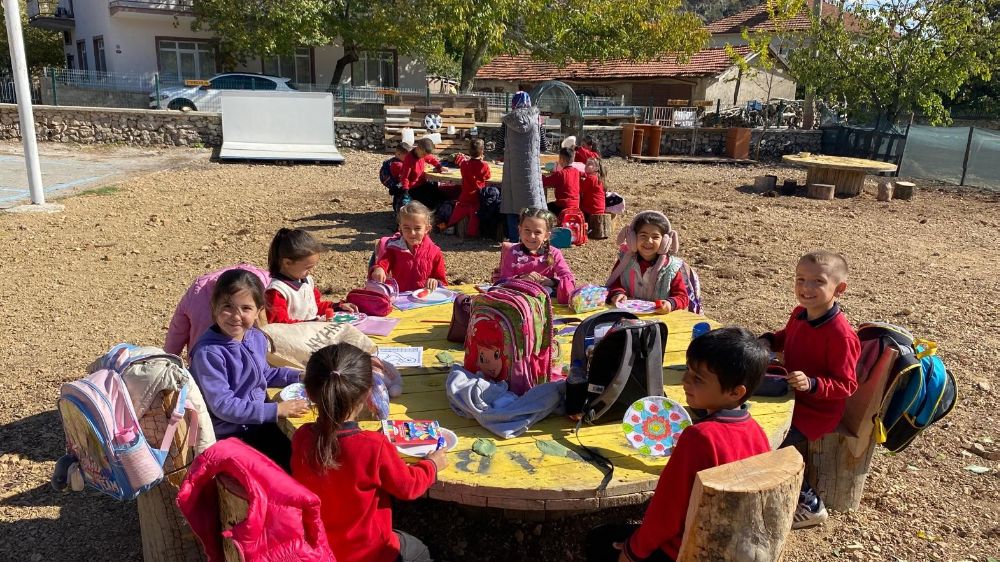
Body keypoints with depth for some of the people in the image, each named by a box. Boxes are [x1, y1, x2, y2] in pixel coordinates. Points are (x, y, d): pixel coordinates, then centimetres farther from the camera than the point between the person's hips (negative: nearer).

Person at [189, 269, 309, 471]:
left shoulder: (257, 338, 1)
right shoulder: (208, 352, -23)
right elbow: (223, 405, -24)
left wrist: (298, 376, 7)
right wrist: (276, 410, -24)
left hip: (260, 420, 7)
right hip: (229, 432, -6)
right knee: (289, 461, -13)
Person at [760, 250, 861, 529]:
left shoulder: (840, 334, -27)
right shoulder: (799, 314, -2)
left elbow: (846, 385, -22)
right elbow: (785, 337, 22)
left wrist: (812, 384, -37)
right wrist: (768, 341, 1)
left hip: (818, 410, -9)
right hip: (792, 396, 9)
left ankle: (810, 504, 1)